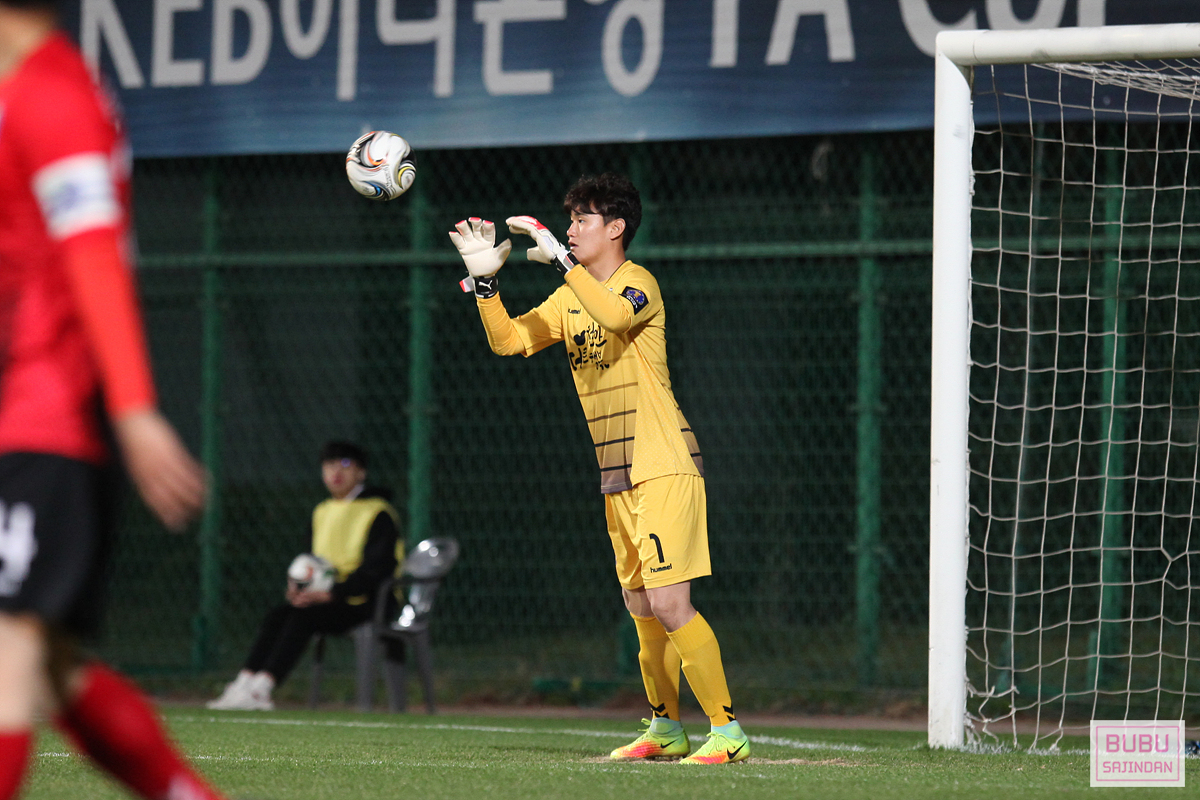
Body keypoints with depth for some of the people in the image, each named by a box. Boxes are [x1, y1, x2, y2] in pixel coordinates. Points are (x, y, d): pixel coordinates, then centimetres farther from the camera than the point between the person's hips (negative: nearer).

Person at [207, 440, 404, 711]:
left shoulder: (377, 513, -8)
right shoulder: (323, 511, 18)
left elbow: (377, 567, -17)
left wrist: (332, 594, -24)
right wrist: (298, 585, -2)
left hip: (363, 602, -8)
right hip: (326, 596, 8)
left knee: (304, 616, -29)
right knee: (277, 616, -14)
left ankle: (261, 688, -36)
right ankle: (244, 683, -25)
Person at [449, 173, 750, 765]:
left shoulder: (637, 282, -9)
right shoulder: (570, 299, 16)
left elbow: (615, 313, -32)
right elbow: (507, 340, 9)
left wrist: (561, 258, -31)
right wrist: (485, 279, -4)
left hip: (664, 467, -8)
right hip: (619, 476, 8)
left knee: (669, 604, -15)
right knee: (642, 609, 13)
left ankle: (728, 732, -13)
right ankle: (664, 729, 26)